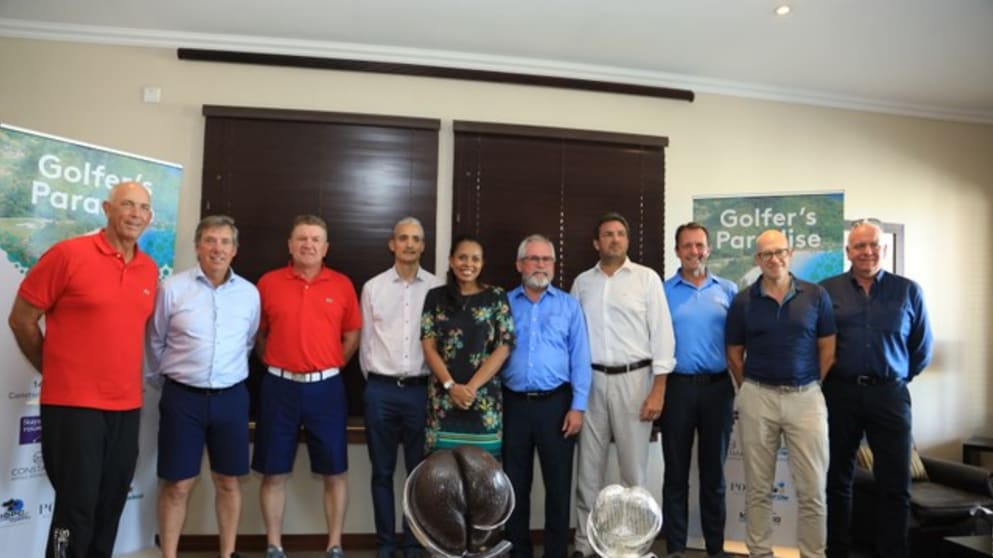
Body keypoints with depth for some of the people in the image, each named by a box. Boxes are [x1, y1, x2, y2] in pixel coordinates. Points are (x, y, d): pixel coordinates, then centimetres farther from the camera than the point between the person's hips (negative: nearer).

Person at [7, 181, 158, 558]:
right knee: (76, 506, 2)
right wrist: (54, 370, 3)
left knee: (111, 504, 14)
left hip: (127, 406, 5)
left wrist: (125, 374, 13)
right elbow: (21, 318, -3)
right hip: (73, 404, -5)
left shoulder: (150, 270, 7)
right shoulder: (68, 254, -9)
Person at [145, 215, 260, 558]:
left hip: (231, 397, 2)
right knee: (178, 484, 5)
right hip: (183, 397, -2)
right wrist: (168, 379, 14)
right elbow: (155, 342, 6)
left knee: (229, 481, 10)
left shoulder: (249, 293, 3)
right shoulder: (172, 288, -5)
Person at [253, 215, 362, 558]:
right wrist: (277, 362, 3)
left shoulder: (342, 285, 2)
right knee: (274, 473, 8)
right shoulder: (268, 283, 2)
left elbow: (353, 336, 8)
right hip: (280, 387, 0)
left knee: (334, 472, 6)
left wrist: (330, 367, 3)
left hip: (326, 388, 0)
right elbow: (257, 334, 10)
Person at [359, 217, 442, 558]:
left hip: (421, 389, 0)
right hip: (381, 390, 1)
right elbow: (365, 340, 8)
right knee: (382, 472, 10)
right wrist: (373, 380, 9)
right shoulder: (373, 287, 3)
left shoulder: (437, 288, 0)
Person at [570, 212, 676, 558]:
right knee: (589, 467, 8)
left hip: (633, 378, -2)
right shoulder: (582, 282, 9)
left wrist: (658, 390, -9)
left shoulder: (647, 278, 0)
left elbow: (662, 333, -3)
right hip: (591, 379, 2)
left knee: (634, 466, 5)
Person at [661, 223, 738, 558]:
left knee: (714, 471, 11)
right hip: (678, 386, -1)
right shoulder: (663, 291, 2)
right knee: (676, 471, 6)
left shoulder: (728, 290, 7)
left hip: (717, 386, 2)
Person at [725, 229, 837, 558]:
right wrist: (751, 390, 3)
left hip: (806, 397, 0)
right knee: (758, 487, 9)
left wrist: (811, 385, 2)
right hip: (757, 398, 0)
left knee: (812, 488, 4)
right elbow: (734, 354, 7)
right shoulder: (742, 301, 2)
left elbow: (828, 349, 6)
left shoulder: (816, 296, 2)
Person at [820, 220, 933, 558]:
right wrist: (827, 378, 3)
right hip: (840, 394, 0)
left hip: (890, 394, 1)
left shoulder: (908, 291, 5)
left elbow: (922, 349, 12)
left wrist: (896, 377, 10)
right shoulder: (827, 290, 1)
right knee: (838, 480, 10)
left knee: (896, 484, 4)